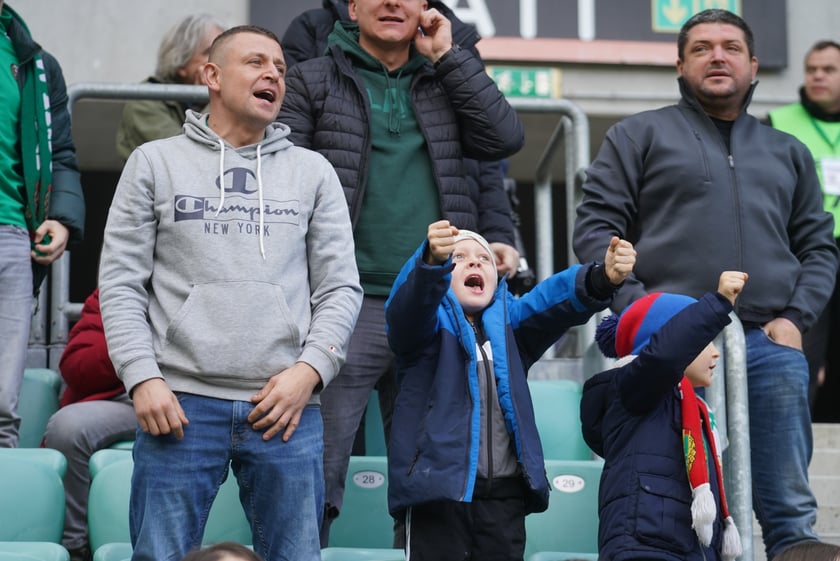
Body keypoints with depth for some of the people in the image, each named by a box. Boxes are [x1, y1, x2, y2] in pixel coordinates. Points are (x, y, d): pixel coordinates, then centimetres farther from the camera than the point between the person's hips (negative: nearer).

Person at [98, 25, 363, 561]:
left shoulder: (313, 171, 14)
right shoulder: (155, 163, 10)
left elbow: (341, 288, 10)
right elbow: (121, 283, 5)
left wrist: (310, 369, -5)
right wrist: (143, 377, -6)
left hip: (286, 404, 1)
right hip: (182, 401, -1)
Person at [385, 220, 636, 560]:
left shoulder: (509, 320, 16)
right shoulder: (427, 319, 5)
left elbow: (554, 300, -3)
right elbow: (408, 303, -18)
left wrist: (602, 278, -25)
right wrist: (434, 260, -41)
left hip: (504, 491, 4)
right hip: (438, 483, -4)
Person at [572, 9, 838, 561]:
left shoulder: (788, 153, 22)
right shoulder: (640, 135, 12)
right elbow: (595, 228, 5)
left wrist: (796, 317, 3)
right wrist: (638, 309, -6)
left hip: (770, 346, 3)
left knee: (791, 510, -1)